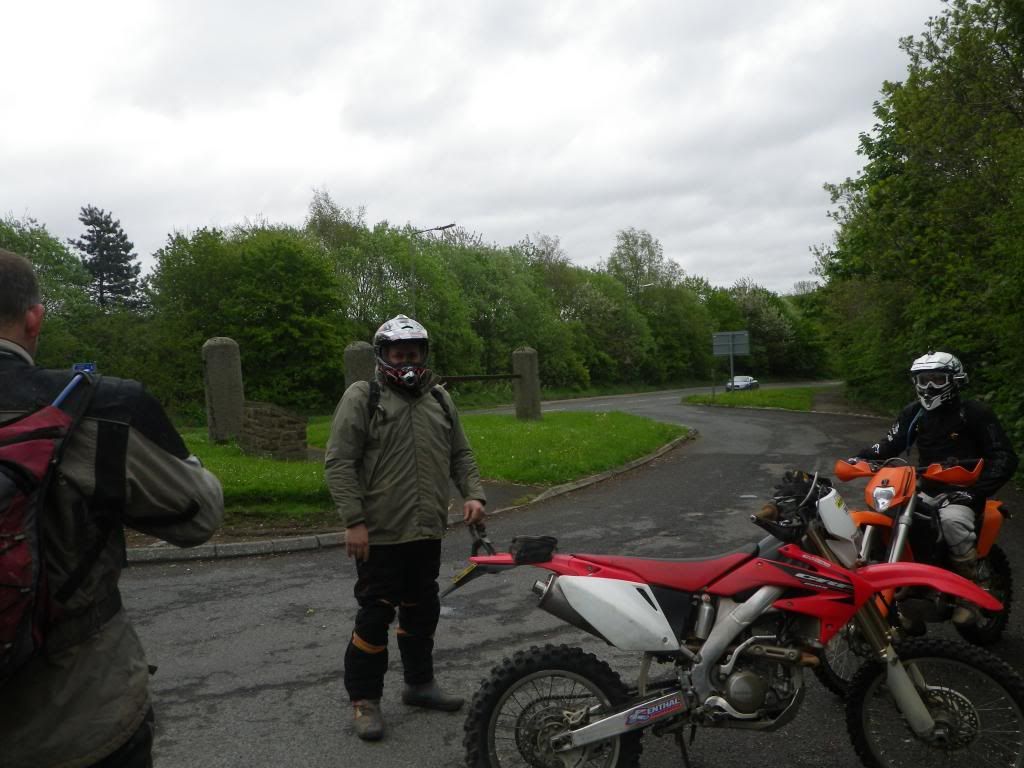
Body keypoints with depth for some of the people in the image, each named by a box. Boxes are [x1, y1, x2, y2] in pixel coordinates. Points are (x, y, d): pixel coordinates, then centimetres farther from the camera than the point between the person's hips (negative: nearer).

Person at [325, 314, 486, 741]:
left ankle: (419, 683, 33)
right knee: (375, 615, 1)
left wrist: (473, 494, 0)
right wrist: (354, 521, -17)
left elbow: (460, 454, 17)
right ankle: (364, 699, 16)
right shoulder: (362, 398, -7)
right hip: (379, 534, -6)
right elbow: (338, 463, -11)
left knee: (422, 611, 17)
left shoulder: (439, 399, 12)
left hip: (427, 531, 6)